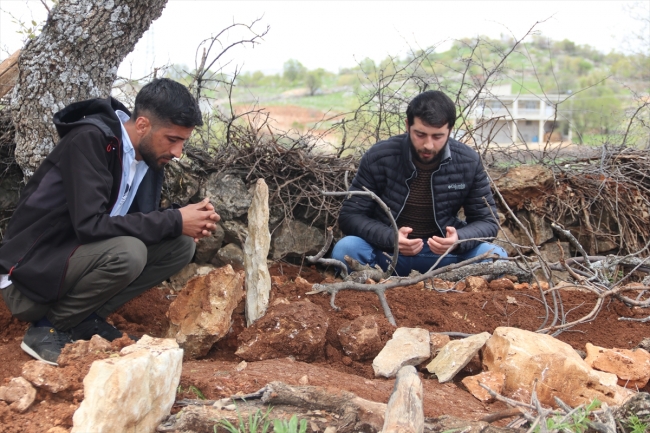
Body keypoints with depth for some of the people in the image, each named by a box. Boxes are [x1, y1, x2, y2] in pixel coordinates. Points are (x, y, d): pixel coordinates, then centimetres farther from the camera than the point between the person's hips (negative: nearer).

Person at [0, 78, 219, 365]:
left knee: (180, 245, -5)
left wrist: (187, 221, -14)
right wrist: (174, 221, -27)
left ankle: (86, 319, 0)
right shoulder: (90, 141, -23)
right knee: (127, 252, -33)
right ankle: (47, 328, -10)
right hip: (30, 274, -8)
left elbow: (140, 221, 7)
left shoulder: (148, 154, 0)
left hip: (80, 259, 8)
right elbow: (89, 225, -31)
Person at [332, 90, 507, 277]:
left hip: (444, 253, 2)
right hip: (387, 252, -1)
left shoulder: (469, 163, -8)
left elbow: (487, 221, -1)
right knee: (346, 249, -31)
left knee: (496, 257, -24)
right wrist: (391, 238, -28)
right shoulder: (378, 157, -12)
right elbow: (350, 215, -9)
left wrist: (458, 240, -25)